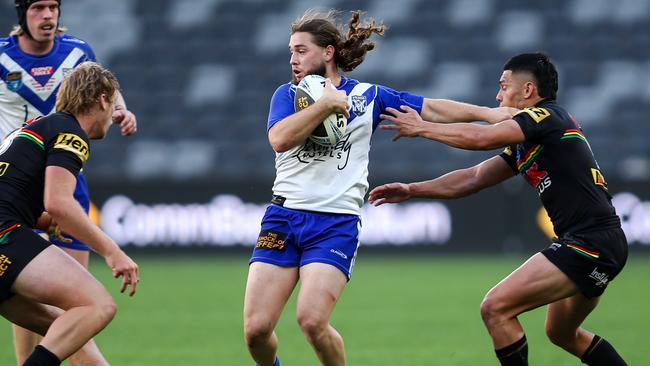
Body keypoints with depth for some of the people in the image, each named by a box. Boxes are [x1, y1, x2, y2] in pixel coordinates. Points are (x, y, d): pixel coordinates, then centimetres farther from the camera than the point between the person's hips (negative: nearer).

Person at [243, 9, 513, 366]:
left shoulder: (368, 96, 8)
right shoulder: (288, 94, 7)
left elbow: (432, 109, 13)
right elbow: (279, 138, -13)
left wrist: (487, 112, 7)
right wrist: (326, 103, -13)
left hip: (336, 224, -1)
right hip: (283, 215, 2)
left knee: (311, 319, -21)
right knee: (256, 328, -8)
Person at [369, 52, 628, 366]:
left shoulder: (547, 116, -10)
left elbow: (480, 138, -22)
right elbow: (474, 178, 19)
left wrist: (421, 128, -10)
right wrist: (411, 190, 14)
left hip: (590, 243, -11)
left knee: (496, 308, -13)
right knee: (561, 333, 27)